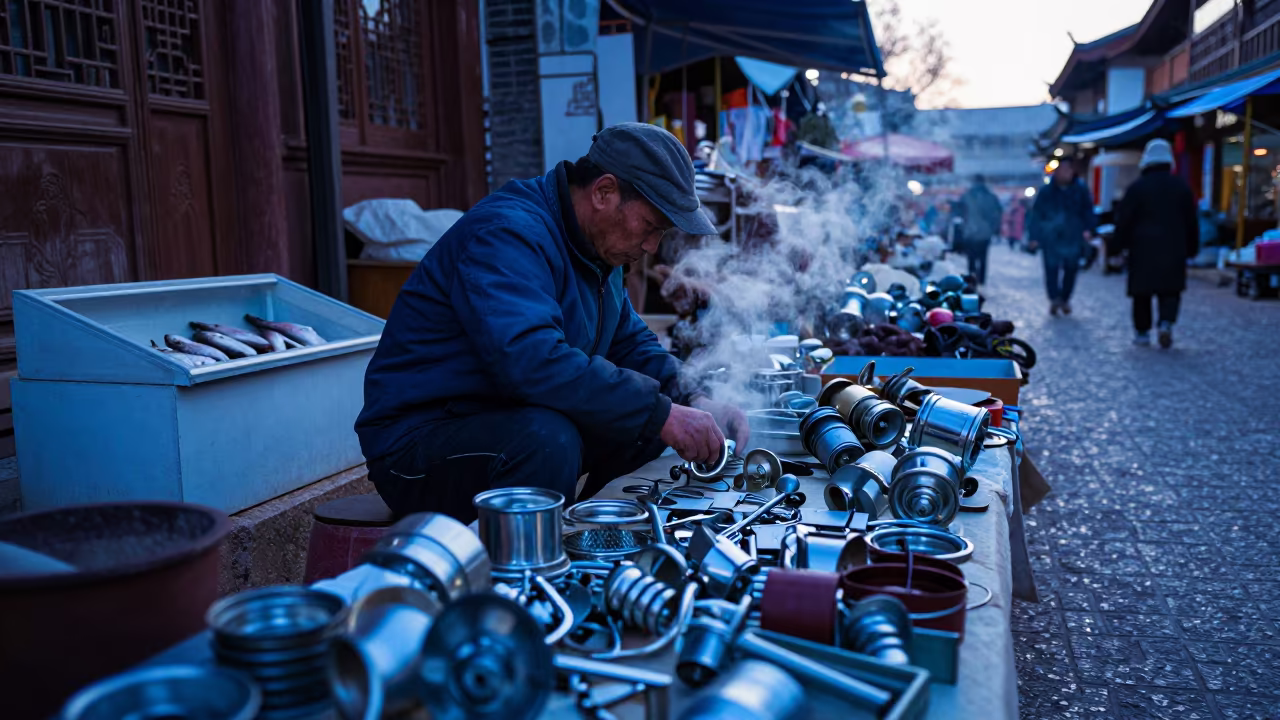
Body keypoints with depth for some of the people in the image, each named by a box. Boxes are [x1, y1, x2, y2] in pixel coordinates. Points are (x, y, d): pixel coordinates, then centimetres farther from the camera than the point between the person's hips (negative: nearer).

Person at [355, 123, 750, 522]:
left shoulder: (596, 245, 8)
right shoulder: (508, 234, -22)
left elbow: (630, 340, 16)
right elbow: (531, 360, -36)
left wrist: (691, 401, -3)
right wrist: (661, 413, -31)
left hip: (516, 421, 9)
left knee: (651, 420, 1)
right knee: (548, 438, -35)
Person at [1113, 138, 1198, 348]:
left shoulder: (1137, 187, -4)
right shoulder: (1182, 187, 6)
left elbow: (1124, 220, -5)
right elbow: (1192, 222, 10)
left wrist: (1120, 243, 5)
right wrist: (1192, 248, 16)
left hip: (1143, 248, -2)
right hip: (1174, 249, 2)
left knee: (1142, 292, 7)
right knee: (1170, 290, 8)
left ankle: (1142, 331, 10)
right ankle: (1167, 322, -15)